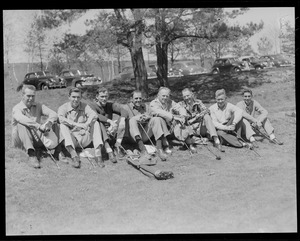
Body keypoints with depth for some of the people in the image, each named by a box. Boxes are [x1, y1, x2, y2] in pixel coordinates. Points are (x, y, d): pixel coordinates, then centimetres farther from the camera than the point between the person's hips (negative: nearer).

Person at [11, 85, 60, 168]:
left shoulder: (39, 106, 6)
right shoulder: (17, 108, -9)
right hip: (21, 141, -3)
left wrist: (48, 123, -33)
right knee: (21, 124, -34)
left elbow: (53, 114, -10)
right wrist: (39, 126, -44)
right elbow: (21, 119, -33)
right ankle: (31, 155, -42)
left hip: (37, 137, 3)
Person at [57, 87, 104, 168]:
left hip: (84, 139, 2)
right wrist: (78, 124, -35)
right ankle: (74, 156, -39)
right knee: (63, 126, -26)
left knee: (95, 123, -16)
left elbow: (94, 115, -14)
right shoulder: (63, 108, 0)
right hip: (71, 139, -2)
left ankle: (98, 155, -25)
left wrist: (86, 124, -35)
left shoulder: (84, 106, 7)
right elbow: (61, 119, -23)